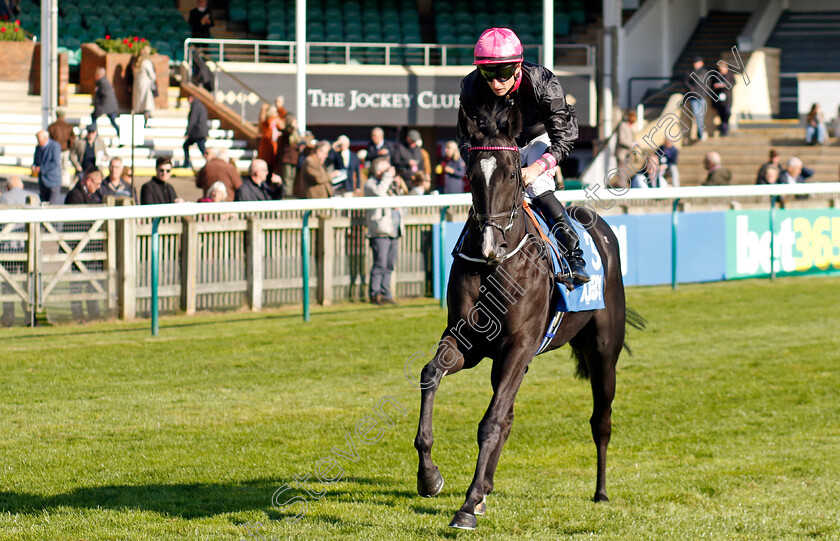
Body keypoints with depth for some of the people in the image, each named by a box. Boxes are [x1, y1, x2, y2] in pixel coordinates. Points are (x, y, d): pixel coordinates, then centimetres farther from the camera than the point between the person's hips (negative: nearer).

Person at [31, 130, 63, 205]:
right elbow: (35, 161, 21)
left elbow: (55, 162, -18)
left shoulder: (55, 146, -9)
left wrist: (41, 169, -17)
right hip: (43, 182, 7)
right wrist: (34, 166, -3)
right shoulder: (38, 148, 13)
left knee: (53, 205, -12)